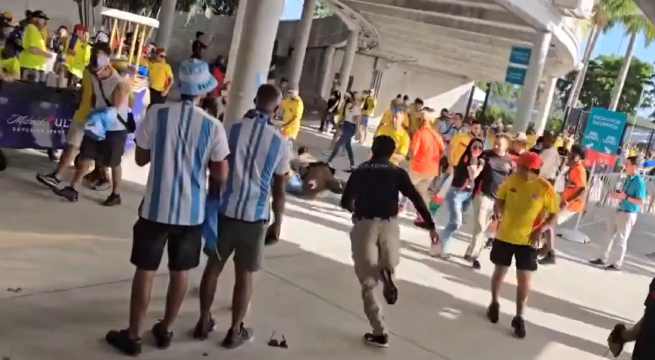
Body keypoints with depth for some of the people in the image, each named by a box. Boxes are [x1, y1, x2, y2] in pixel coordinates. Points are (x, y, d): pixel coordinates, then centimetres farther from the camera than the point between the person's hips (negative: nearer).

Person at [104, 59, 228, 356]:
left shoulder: (156, 114, -8)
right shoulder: (213, 126, -8)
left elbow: (141, 158, 2)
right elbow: (221, 176, -4)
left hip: (156, 207, 0)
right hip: (192, 211, 1)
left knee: (145, 270, 10)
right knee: (180, 271, 16)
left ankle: (133, 335, 19)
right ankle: (165, 330, 30)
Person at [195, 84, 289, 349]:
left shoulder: (231, 129, -2)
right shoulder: (279, 142, -4)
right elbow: (279, 190, 0)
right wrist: (277, 223, 11)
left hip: (224, 211, 2)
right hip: (255, 217, -1)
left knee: (213, 266, 16)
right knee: (245, 275, 10)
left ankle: (204, 323, 26)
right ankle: (235, 331, 20)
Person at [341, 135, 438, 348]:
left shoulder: (359, 172, 8)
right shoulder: (397, 173, 6)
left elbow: (345, 203, 11)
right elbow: (417, 199, -4)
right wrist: (431, 226, -4)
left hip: (364, 225, 0)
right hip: (389, 225, 0)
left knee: (368, 282, 6)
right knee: (390, 261, 26)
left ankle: (379, 333, 1)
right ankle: (387, 273, -13)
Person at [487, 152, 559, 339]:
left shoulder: (546, 189, -14)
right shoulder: (511, 180, -7)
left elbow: (554, 214, -4)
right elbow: (499, 199, 7)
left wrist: (541, 229, -16)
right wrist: (499, 211, -13)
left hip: (528, 240, -2)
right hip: (505, 236, 2)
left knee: (524, 279, 0)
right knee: (500, 271, 14)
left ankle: (519, 318, 15)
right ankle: (494, 303, 38)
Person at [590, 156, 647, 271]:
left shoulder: (639, 182, -18)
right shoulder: (629, 178, 6)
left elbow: (640, 202, -20)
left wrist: (625, 197, -25)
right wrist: (617, 194, -2)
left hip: (629, 214, -8)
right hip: (620, 211, 8)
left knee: (622, 240, 2)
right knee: (611, 236, 14)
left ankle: (617, 264, 13)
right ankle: (604, 259, 23)